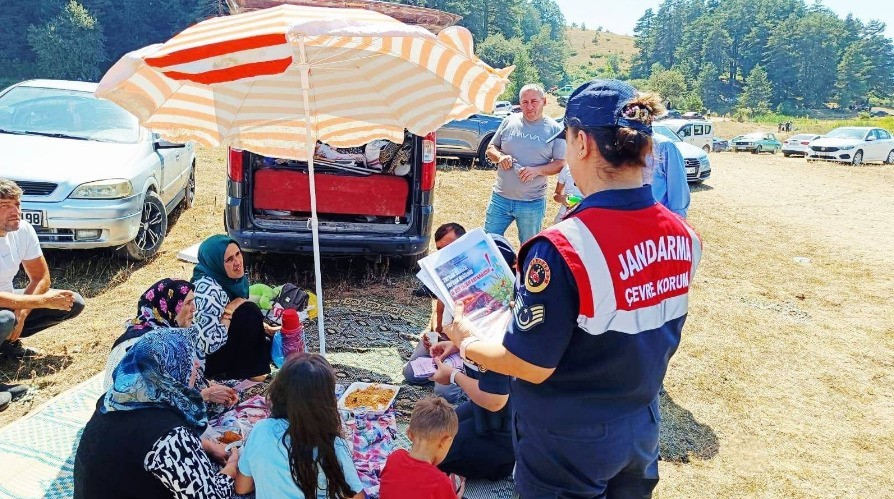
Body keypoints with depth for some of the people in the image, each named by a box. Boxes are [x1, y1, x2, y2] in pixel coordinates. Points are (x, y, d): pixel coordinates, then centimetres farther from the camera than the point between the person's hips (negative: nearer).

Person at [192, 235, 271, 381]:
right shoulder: (207, 290, -29)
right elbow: (209, 344, -32)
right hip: (203, 358, -8)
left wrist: (264, 327, 1)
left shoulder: (232, 279, -4)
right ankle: (247, 370, -10)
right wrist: (229, 311, -25)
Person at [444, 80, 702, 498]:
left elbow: (531, 366, -23)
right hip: (641, 432, 6)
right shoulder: (681, 236, -9)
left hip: (568, 447, -6)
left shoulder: (563, 249, -30)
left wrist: (466, 342, -5)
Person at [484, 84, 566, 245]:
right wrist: (500, 157, -11)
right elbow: (490, 149, 11)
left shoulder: (554, 129, -3)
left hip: (532, 203, -2)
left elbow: (560, 163, -3)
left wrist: (537, 170, -19)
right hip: (500, 197, 2)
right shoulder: (509, 121, 4)